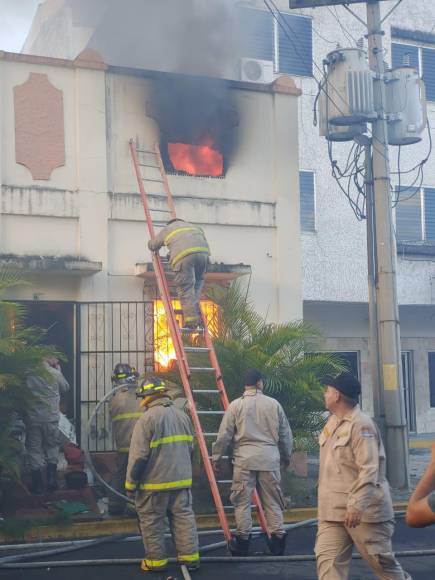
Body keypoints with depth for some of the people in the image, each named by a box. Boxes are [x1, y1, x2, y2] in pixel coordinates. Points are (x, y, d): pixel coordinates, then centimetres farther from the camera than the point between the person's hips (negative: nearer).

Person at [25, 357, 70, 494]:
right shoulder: (55, 374, -8)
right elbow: (65, 388, 9)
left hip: (32, 418, 0)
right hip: (51, 418, 0)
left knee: (34, 449, 9)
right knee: (52, 447, 18)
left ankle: (37, 484, 11)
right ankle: (51, 479, 12)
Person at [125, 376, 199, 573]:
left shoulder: (147, 419, -13)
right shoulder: (182, 415, 8)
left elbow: (138, 456, -14)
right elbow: (190, 448, 15)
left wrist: (131, 483, -5)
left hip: (155, 482, -6)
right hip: (182, 479, 6)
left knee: (152, 521, 6)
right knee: (184, 516, 10)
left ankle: (156, 560, 12)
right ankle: (190, 556, 10)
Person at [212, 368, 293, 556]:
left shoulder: (236, 405, 0)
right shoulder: (273, 404, 4)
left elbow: (224, 435, 0)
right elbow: (285, 434, 12)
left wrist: (217, 457, 13)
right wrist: (286, 455, 27)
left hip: (245, 458, -1)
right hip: (270, 458, 2)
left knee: (242, 500, 5)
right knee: (272, 500, 9)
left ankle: (242, 539, 7)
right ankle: (277, 537, 10)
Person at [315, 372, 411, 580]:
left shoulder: (361, 425, -15)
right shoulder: (333, 422, 13)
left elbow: (368, 470, -23)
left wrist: (357, 505, -30)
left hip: (363, 510, -8)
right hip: (333, 510, 8)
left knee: (380, 559, 4)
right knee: (327, 560, -3)